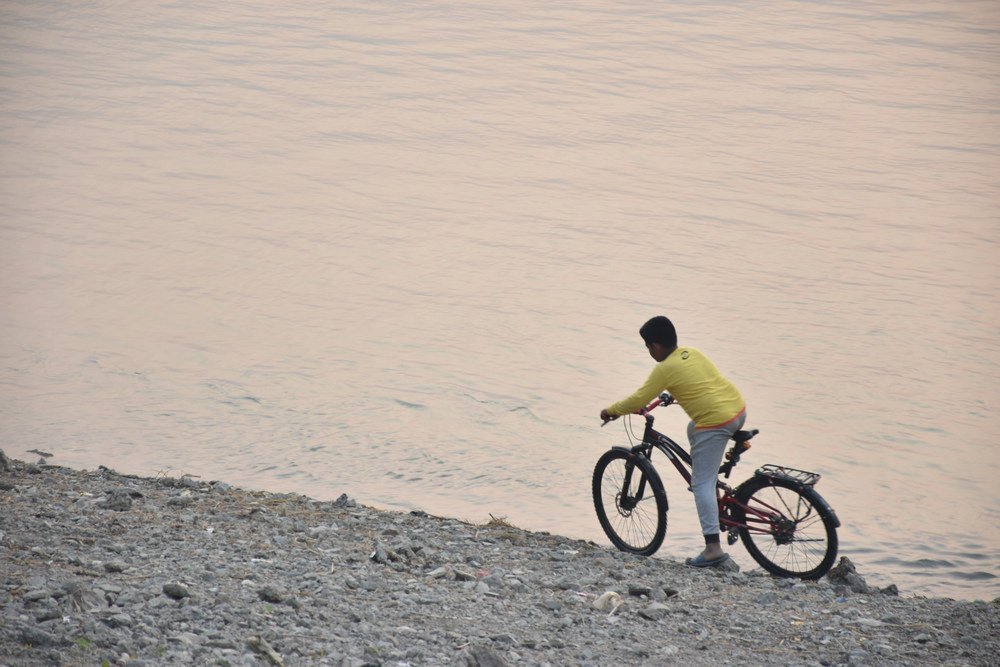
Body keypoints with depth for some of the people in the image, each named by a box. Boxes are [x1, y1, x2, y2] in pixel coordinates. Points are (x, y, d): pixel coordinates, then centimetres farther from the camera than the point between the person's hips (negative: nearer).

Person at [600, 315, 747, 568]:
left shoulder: (664, 369, -7)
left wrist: (611, 411, 11)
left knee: (702, 484, -2)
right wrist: (671, 394, 46)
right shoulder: (692, 353, 15)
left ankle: (713, 547, -9)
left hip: (715, 422, -9)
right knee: (694, 431, 36)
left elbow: (639, 400, -4)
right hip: (738, 409, 9)